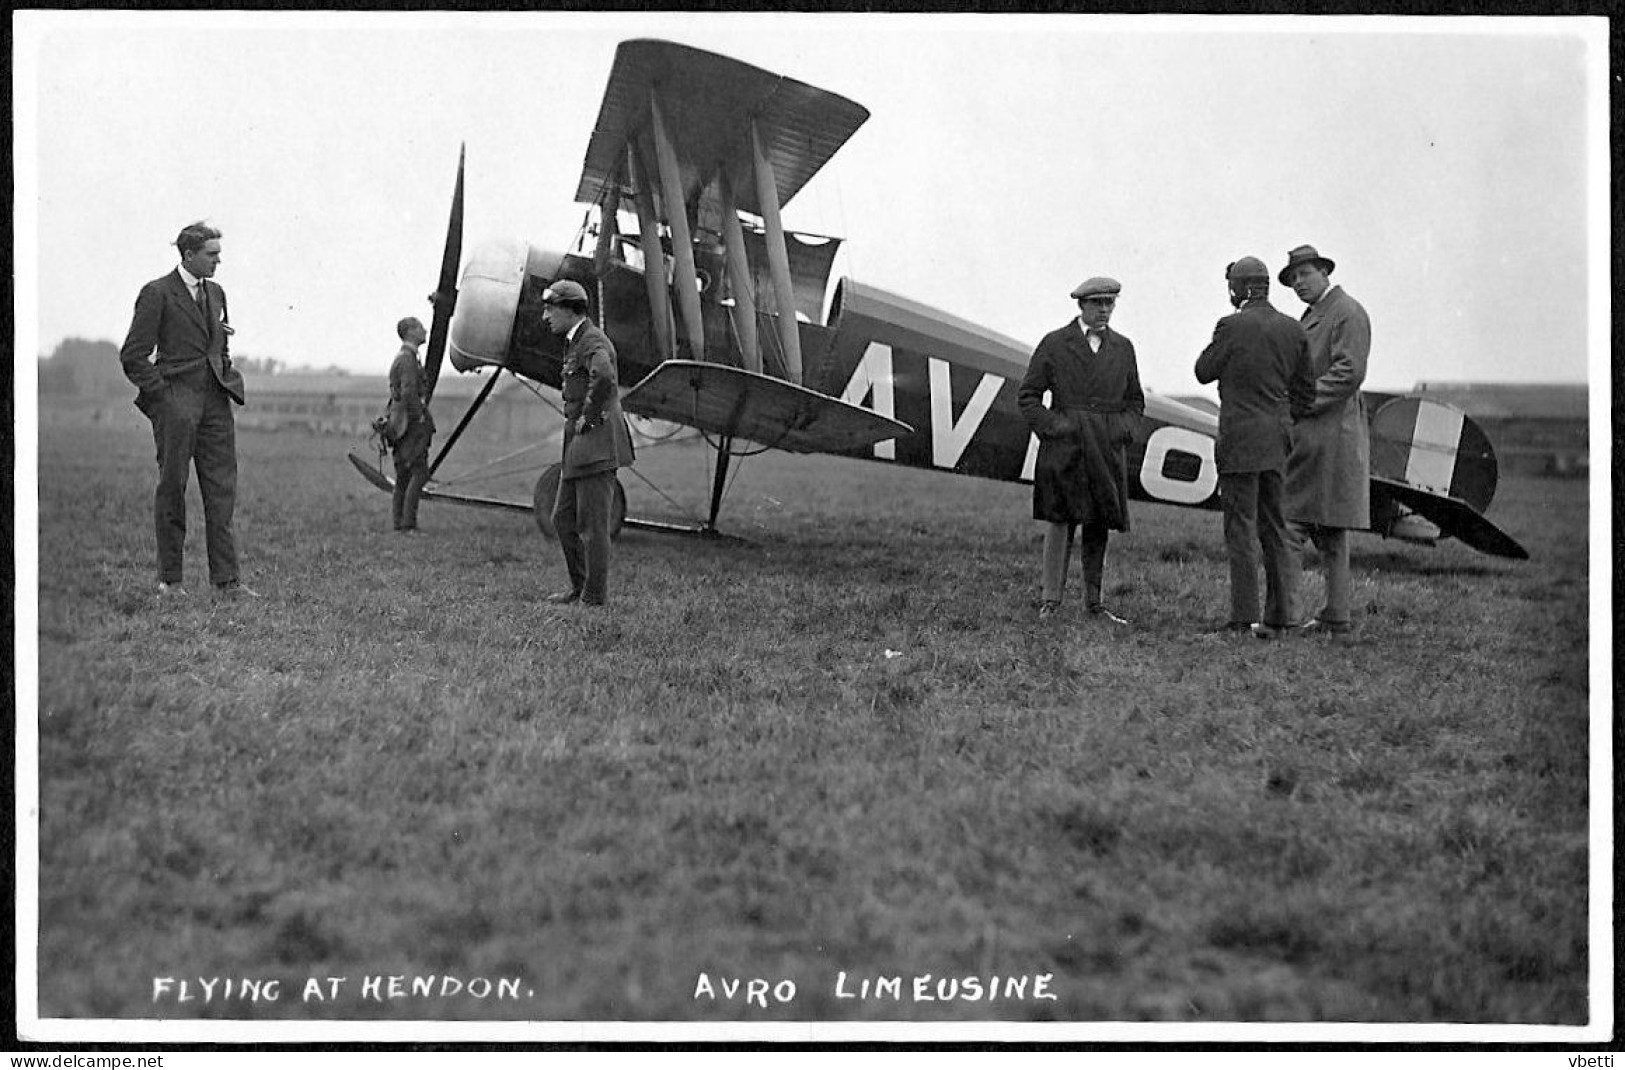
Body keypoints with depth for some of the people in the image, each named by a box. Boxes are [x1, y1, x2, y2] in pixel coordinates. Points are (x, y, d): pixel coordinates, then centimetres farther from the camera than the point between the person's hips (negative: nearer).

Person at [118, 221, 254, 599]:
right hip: (176, 401, -6)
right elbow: (132, 355, -8)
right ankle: (170, 579, 9)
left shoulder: (216, 293, 16)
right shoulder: (157, 293, -5)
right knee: (172, 488, 1)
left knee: (222, 491, 1)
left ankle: (226, 580, 2)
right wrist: (160, 393, -10)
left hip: (215, 401, 6)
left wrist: (228, 381, 14)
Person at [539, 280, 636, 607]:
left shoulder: (594, 342, -13)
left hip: (597, 445, -10)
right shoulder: (574, 343, 19)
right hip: (578, 446, 10)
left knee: (592, 524, -5)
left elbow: (604, 377, -36)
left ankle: (594, 596, 0)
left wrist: (589, 417, -24)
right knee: (563, 519, 13)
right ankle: (580, 587, 21)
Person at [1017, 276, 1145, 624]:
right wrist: (1050, 426, -10)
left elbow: (1135, 400, 21)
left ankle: (1094, 601, 13)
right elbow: (1027, 396, 4)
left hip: (1107, 450, 3)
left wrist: (1125, 427, 2)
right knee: (1060, 520, -6)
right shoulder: (1054, 344, 3)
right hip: (1064, 447, -3)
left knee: (1100, 524, 5)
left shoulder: (1122, 348, 13)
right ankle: (1050, 599, -1)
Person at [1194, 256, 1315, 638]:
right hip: (1278, 440, 6)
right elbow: (1304, 390, 12)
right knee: (1274, 528, 11)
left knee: (1241, 528, -4)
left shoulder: (1232, 326, -11)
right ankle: (1278, 616, 10)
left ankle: (1243, 617, -4)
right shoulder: (1292, 329, 7)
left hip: (1239, 439, -6)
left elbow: (1204, 372, 0)